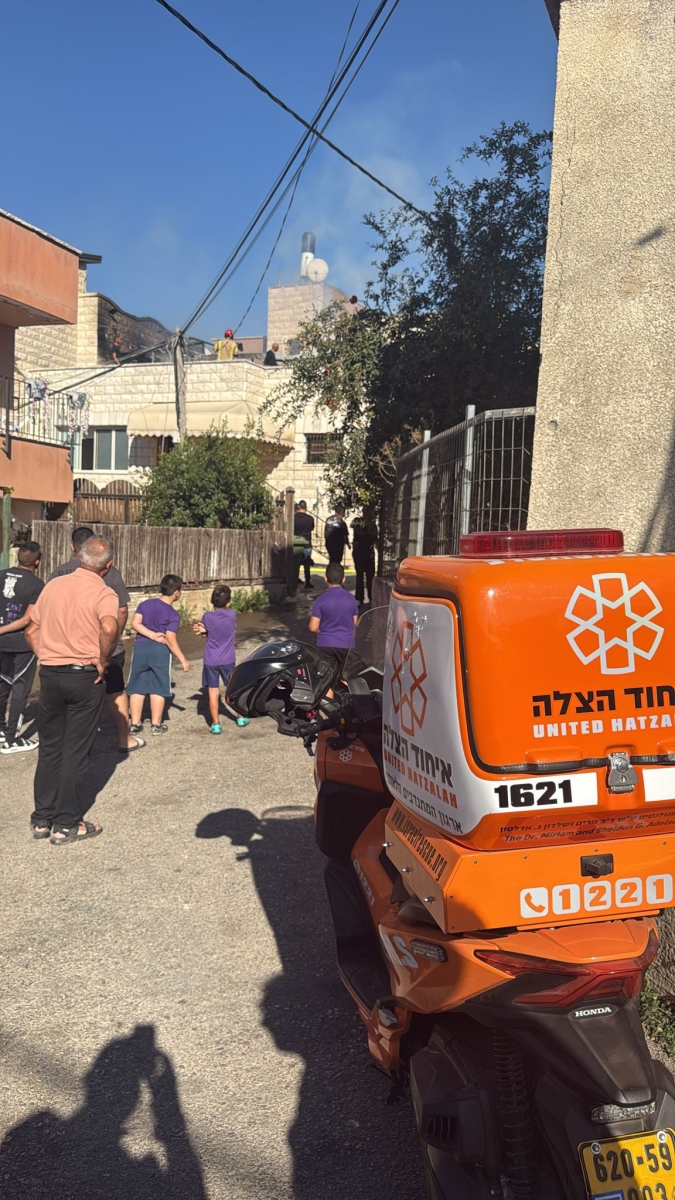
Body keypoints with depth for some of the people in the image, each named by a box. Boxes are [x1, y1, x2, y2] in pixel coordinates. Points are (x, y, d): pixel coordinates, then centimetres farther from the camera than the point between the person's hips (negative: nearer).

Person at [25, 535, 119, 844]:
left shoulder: (53, 585, 7)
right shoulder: (103, 593, -10)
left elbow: (31, 631, 12)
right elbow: (109, 628, -30)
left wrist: (46, 659, 13)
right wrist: (103, 662, -16)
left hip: (50, 674, 5)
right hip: (85, 677, -4)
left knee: (49, 747, 15)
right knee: (74, 751, 5)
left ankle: (42, 819, 23)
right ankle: (66, 825, 13)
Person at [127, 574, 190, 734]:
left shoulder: (145, 604, 4)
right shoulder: (173, 615, -9)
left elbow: (135, 623, -6)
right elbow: (171, 641, -13)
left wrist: (152, 635, -7)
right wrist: (183, 660, -8)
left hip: (141, 648, 4)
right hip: (160, 651, -4)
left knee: (137, 688, 9)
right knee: (158, 689, 7)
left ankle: (135, 724, 13)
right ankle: (156, 725, 11)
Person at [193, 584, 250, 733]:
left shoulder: (207, 617, -11)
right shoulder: (232, 615, -10)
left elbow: (204, 635, 5)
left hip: (210, 661, -1)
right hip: (228, 660, 1)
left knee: (213, 691, 5)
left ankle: (216, 724, 8)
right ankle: (241, 718, 29)